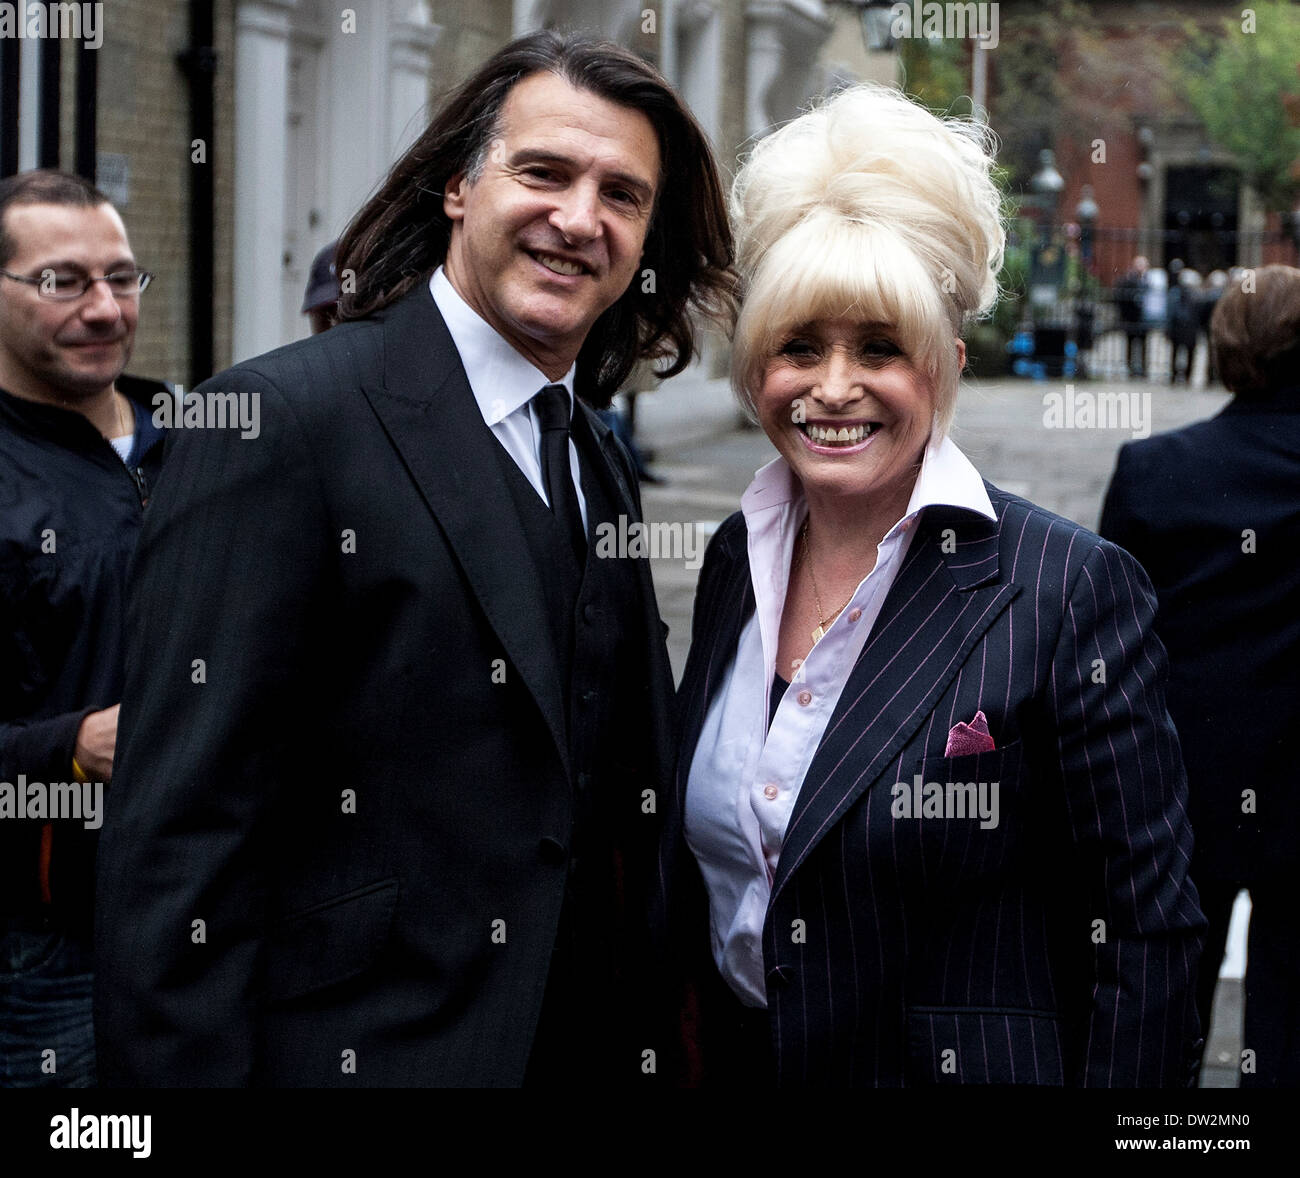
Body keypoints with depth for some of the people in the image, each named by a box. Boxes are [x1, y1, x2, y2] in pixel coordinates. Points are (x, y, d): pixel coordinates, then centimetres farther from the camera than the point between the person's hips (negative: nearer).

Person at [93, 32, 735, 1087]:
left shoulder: (600, 465, 11)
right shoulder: (285, 420, -14)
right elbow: (179, 839, -18)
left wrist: (655, 1045, 8)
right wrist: (180, 1069, -22)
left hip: (597, 1046, 7)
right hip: (356, 1050, -7)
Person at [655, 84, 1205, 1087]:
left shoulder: (1073, 590, -17)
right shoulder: (735, 562, 0)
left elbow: (1146, 938, -16)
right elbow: (696, 872, 10)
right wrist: (684, 1057, 6)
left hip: (966, 1063, -5)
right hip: (735, 1060, 5)